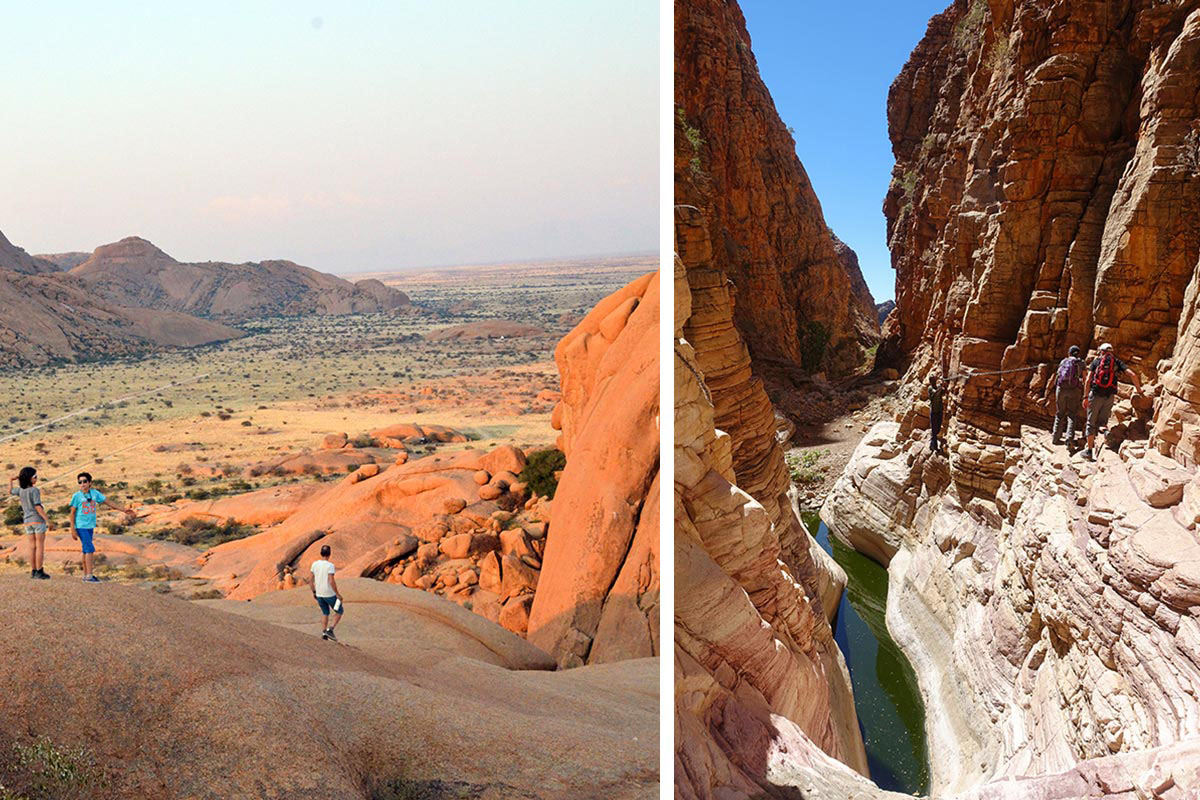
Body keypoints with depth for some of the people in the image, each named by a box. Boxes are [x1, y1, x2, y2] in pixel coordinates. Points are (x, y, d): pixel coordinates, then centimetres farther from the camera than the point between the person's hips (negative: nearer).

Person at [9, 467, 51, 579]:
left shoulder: (21, 491, 5)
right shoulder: (34, 490, -15)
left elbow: (10, 491, 27)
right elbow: (38, 507, -19)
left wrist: (11, 480, 32)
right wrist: (48, 521, -19)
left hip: (28, 521, 6)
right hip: (38, 520, -6)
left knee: (32, 546, 10)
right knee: (40, 546, -2)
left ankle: (33, 571, 11)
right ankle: (39, 571, -4)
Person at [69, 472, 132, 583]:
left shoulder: (95, 493, 2)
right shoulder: (76, 496, -9)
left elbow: (108, 503, 8)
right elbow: (72, 513, -5)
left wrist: (123, 510, 5)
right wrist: (72, 530, -8)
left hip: (90, 526, 5)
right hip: (81, 527, -5)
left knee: (86, 550, 12)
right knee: (90, 549, -13)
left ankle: (85, 575, 20)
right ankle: (89, 576, -11)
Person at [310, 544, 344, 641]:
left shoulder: (315, 564, -1)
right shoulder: (330, 565, -19)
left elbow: (312, 579, 5)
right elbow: (331, 581, -24)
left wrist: (314, 592, 18)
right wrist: (338, 594, -16)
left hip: (319, 594, 6)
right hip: (329, 594, -6)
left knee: (325, 613, 23)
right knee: (339, 611, 12)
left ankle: (324, 633, 16)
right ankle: (330, 630, -3)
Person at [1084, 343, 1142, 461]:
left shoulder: (1096, 361, 10)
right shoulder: (1117, 362, 12)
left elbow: (1088, 380, -1)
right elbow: (1132, 374, 0)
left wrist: (1086, 396, -1)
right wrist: (1138, 388, 12)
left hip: (1096, 393, -1)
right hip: (1110, 395, 1)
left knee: (1091, 423, 6)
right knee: (1102, 421, 15)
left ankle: (1089, 451, 6)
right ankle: (1106, 431, -22)